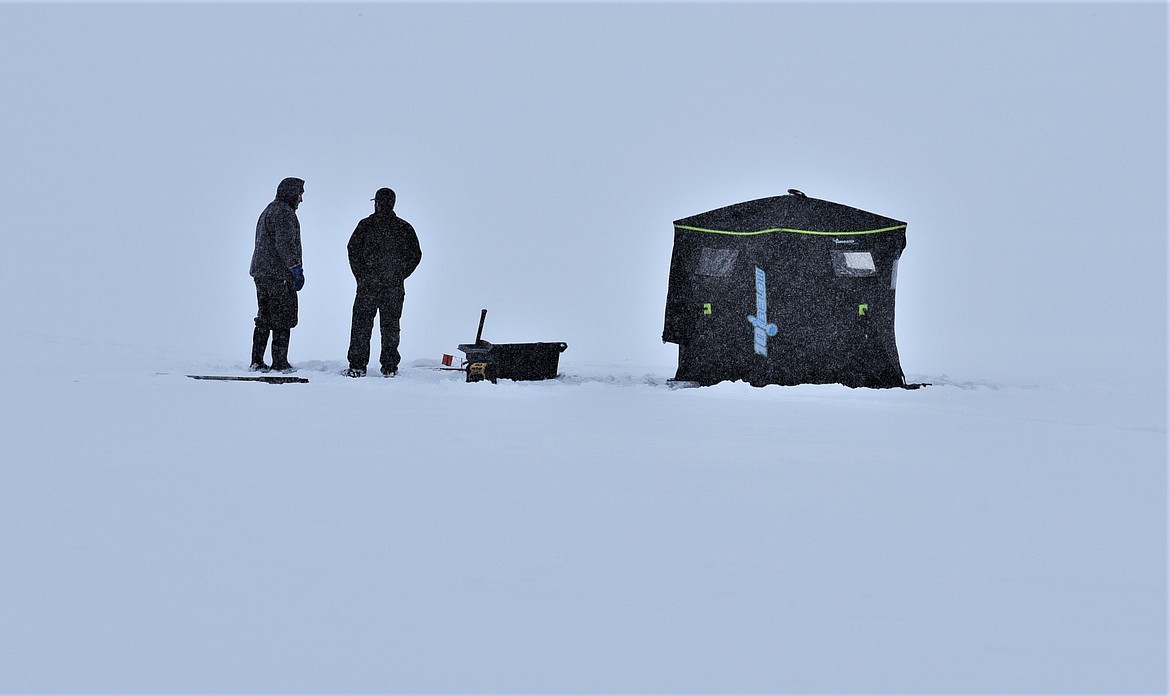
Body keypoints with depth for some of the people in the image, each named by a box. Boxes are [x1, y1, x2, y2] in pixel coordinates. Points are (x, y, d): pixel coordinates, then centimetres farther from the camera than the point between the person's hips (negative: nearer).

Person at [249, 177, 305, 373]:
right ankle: (280, 363, -8)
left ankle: (256, 362, 10)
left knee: (264, 320, 11)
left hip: (260, 273, 10)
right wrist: (295, 267, -21)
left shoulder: (267, 212, 24)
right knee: (282, 320, -7)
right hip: (279, 274, -10)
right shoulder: (283, 212, -9)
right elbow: (285, 243, -19)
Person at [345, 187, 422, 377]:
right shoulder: (404, 228, 5)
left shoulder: (365, 225, -3)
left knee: (361, 325, 4)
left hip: (368, 285, -2)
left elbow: (353, 250, -7)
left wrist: (361, 276, 0)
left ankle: (357, 366, 1)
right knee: (390, 326, 8)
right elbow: (415, 255, 5)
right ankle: (389, 367, 8)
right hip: (395, 287, 2)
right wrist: (400, 275, 9)